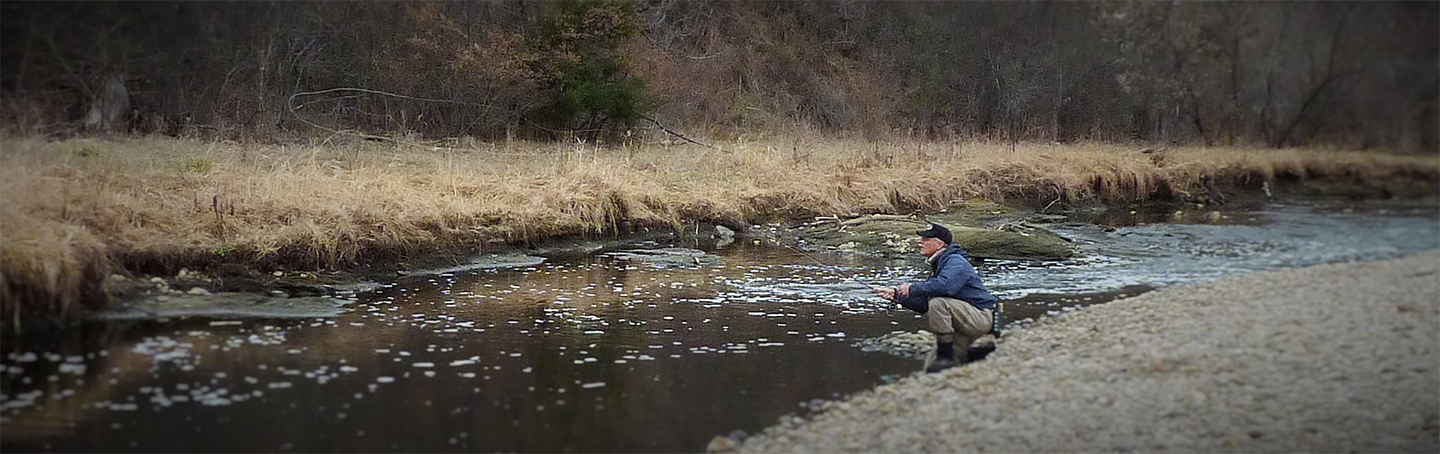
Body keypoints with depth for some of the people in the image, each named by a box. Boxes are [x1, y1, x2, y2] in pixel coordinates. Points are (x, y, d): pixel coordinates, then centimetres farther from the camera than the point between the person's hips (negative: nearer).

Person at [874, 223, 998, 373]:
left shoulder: (956, 262, -16)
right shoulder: (938, 265, 15)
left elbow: (945, 285, -37)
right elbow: (924, 303, 15)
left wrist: (912, 288, -25)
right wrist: (896, 294, 5)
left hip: (982, 316, -9)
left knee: (938, 303, -32)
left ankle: (946, 357, -24)